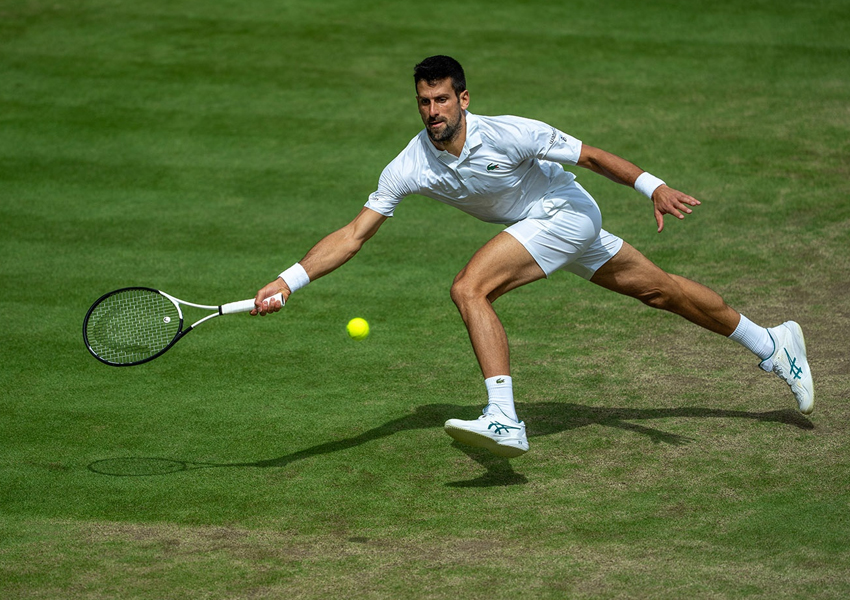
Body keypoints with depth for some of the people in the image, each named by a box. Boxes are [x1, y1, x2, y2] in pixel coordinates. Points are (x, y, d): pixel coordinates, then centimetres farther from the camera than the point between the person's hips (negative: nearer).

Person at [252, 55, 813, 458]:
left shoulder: (508, 134, -27)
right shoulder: (410, 168, -14)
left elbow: (589, 154, -17)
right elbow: (353, 236, -15)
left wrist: (653, 186, -21)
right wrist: (288, 282, -25)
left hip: (566, 212, -6)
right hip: (541, 226, 6)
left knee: (470, 288, -25)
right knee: (659, 289, 17)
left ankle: (503, 421, -28)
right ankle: (772, 344, 33)